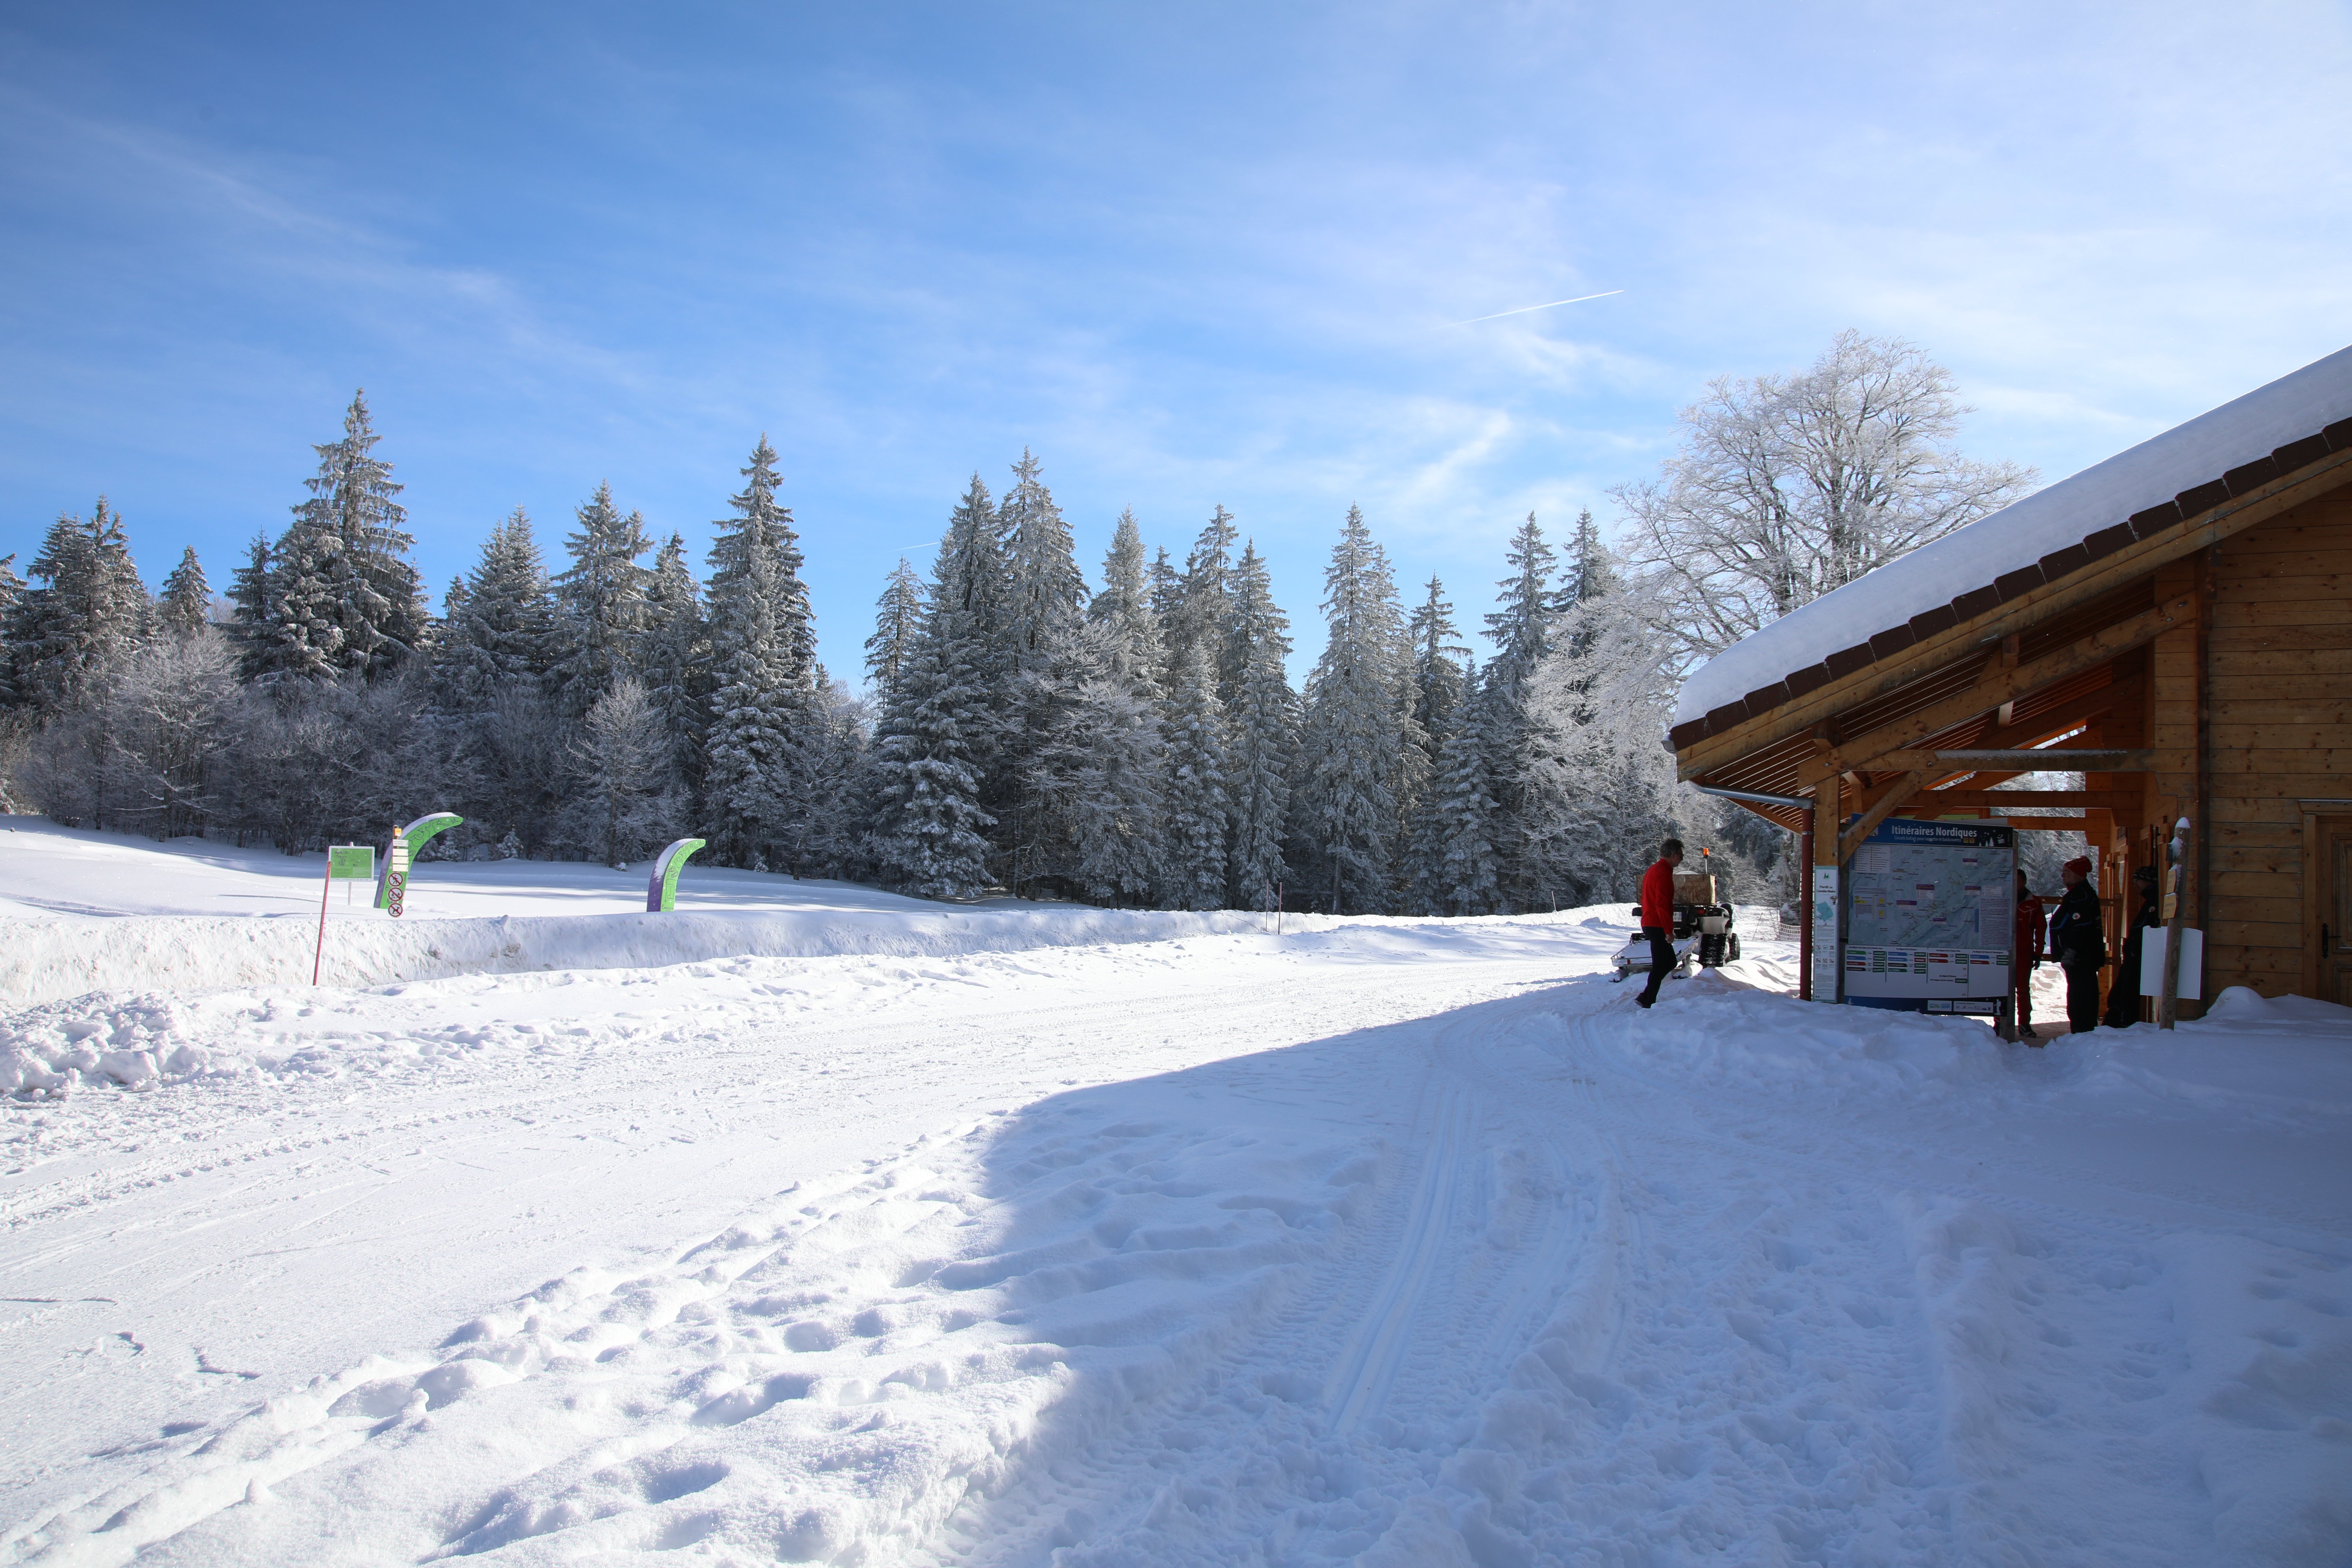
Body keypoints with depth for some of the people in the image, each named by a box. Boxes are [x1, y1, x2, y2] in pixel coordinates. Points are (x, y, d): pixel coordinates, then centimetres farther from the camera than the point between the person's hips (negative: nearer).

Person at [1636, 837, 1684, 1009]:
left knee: (1670, 962, 15)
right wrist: (1669, 930, -21)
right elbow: (1662, 904, -23)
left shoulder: (1653, 870, 16)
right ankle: (1649, 1003, -1)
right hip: (1658, 926, -10)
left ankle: (1646, 996, 12)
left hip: (1650, 924, 10)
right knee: (1660, 965, -4)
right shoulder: (1664, 873, -16)